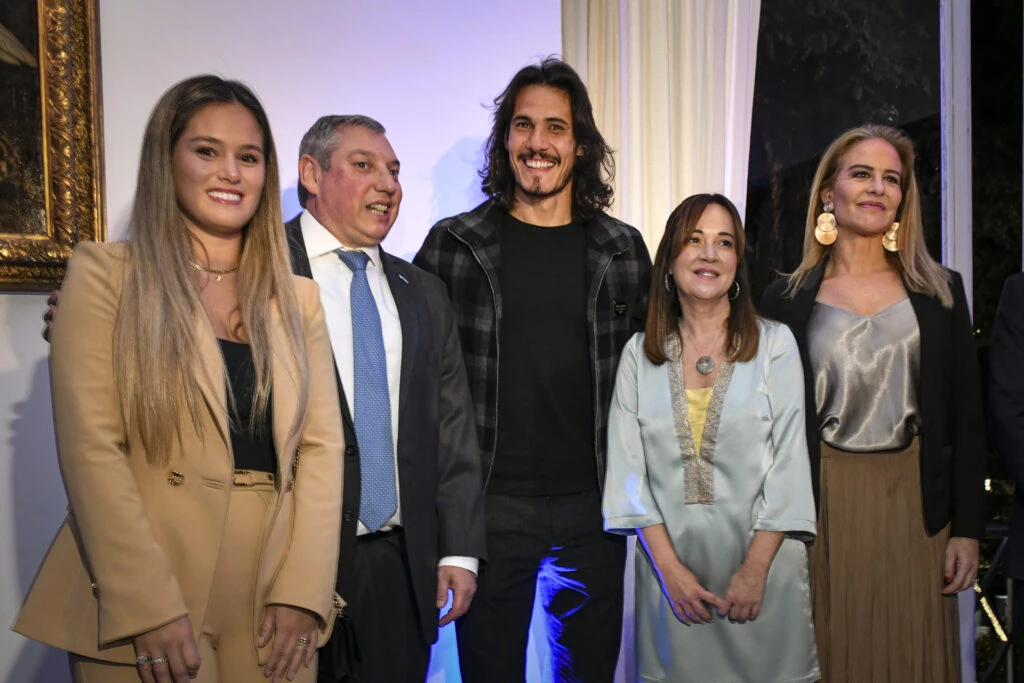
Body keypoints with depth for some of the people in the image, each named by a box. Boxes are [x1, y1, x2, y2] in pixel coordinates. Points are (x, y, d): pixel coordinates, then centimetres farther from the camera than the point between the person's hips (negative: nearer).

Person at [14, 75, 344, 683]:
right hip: (141, 618, -3)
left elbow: (322, 445, 2)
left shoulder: (298, 299, 9)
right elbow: (91, 448, -9)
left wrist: (303, 590, -8)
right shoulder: (106, 275, -1)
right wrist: (150, 607, -16)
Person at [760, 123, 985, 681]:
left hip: (915, 508, 2)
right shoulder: (787, 300, 1)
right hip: (825, 508, -1)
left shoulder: (941, 291, 6)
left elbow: (966, 418, 5)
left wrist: (966, 528, 0)